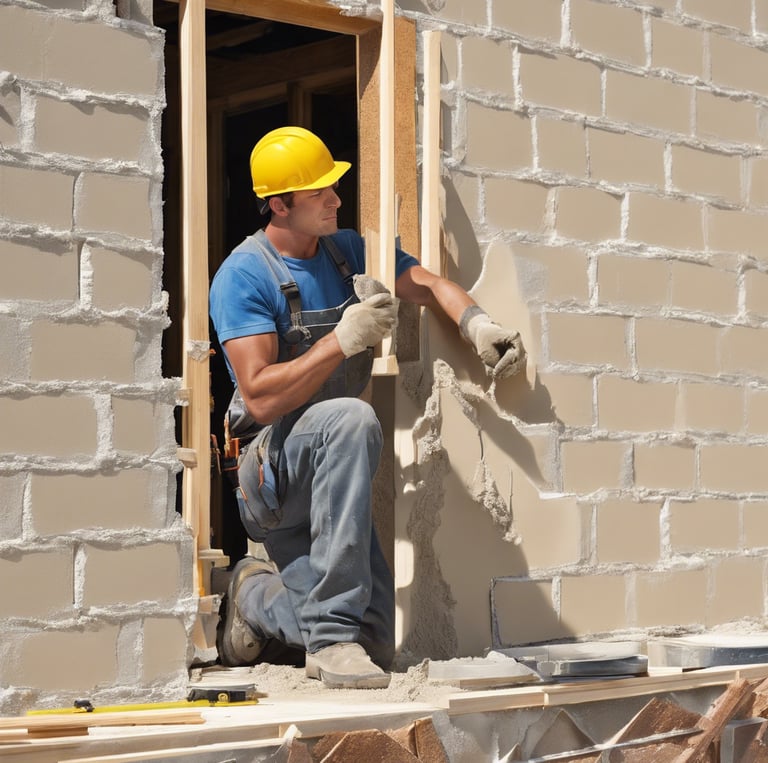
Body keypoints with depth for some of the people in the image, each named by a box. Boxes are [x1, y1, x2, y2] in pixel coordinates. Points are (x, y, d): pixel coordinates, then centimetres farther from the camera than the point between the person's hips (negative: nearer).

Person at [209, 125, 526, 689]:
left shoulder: (348, 251, 9)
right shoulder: (243, 276, -13)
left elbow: (425, 282, 0)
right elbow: (261, 399, -21)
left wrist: (479, 325, -20)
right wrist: (343, 340, -28)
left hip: (329, 484, 6)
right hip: (270, 468, -6)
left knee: (379, 641, -5)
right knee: (351, 419, -39)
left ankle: (257, 598, 27)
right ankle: (331, 636, -33)